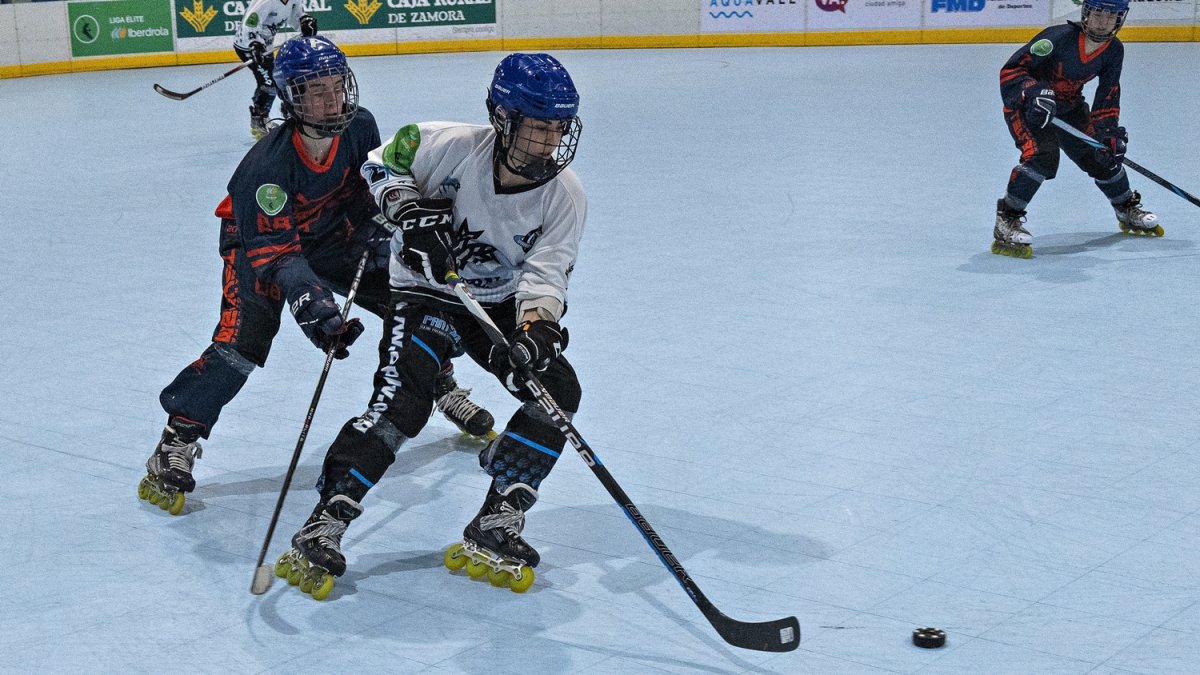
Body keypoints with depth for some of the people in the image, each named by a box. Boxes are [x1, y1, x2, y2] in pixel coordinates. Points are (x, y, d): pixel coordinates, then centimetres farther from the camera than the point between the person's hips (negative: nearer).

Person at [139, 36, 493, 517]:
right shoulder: (268, 165, -35)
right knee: (241, 339, -23)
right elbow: (272, 253, -38)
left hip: (332, 235, 6)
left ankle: (444, 391, 27)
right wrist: (309, 301, -50)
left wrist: (377, 217, -10)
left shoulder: (359, 126, -18)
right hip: (261, 243, -6)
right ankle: (176, 442, -13)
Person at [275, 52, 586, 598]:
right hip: (428, 292, -3)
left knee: (557, 389, -16)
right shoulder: (451, 146, -21)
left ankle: (493, 531, -10)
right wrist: (411, 212, -24)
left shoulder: (565, 196, -14)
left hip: (504, 304, 4)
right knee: (402, 399, -25)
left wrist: (536, 329, -40)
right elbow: (382, 165, -5)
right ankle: (324, 526, -19)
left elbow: (545, 274, -20)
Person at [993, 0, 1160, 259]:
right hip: (1026, 105, -6)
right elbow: (1010, 70, -26)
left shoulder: (1114, 51, -9)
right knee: (1042, 157, -30)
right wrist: (1034, 93, -42)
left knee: (1103, 155, 8)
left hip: (1068, 108, 6)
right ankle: (1007, 220, -20)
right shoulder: (1059, 38, -29)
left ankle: (1127, 210, 36)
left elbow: (1107, 95, 0)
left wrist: (1109, 130, -12)